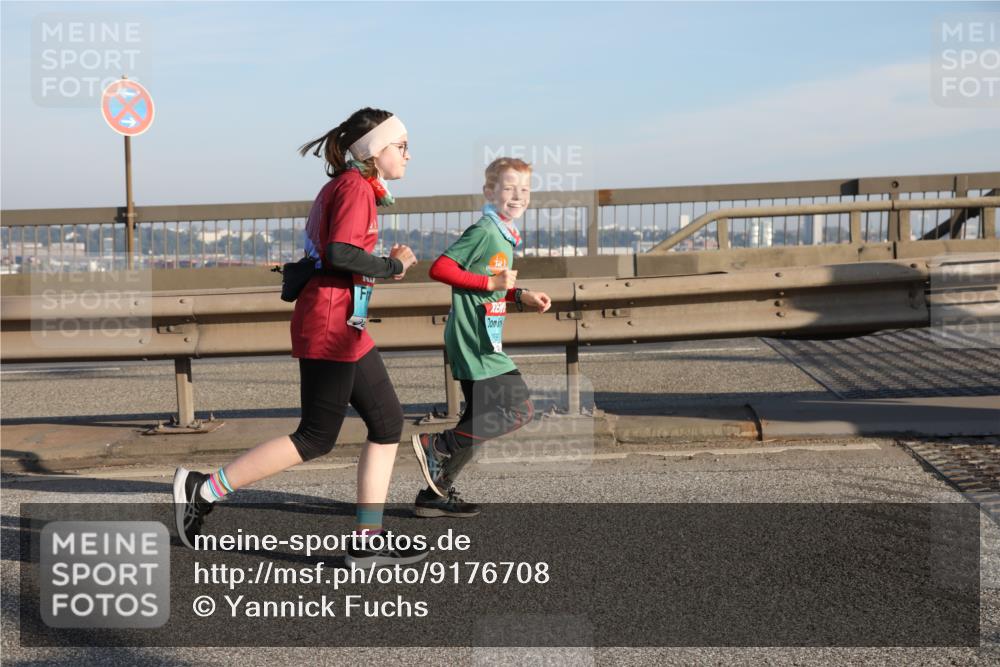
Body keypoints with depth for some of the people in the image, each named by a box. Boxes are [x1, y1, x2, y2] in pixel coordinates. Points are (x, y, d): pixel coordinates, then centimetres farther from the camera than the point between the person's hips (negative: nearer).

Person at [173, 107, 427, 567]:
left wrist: (386, 264, 5)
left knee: (388, 424, 8)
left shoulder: (344, 186, 19)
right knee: (316, 438, -4)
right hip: (329, 326, -10)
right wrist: (392, 266, -11)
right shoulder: (356, 188, -11)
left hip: (346, 326, 10)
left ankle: (366, 542, 9)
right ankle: (202, 490, 3)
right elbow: (340, 253, -25)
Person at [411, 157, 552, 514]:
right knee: (519, 410, -11)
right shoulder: (484, 231, -13)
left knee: (480, 421, 14)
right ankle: (435, 444, -5)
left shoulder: (504, 234, 16)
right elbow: (440, 269, -20)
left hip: (484, 343, 10)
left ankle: (436, 493, 21)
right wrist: (491, 282, -20)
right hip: (474, 342, -10)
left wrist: (520, 296, 14)